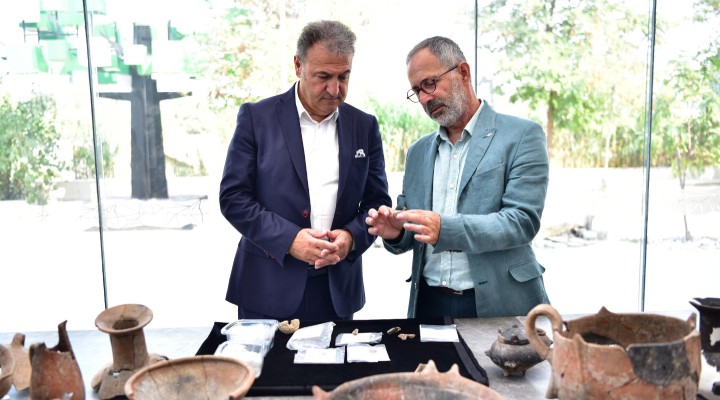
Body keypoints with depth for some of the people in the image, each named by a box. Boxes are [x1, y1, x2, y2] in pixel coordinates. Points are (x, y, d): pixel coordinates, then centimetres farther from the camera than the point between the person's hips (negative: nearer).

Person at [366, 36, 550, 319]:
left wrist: (445, 229, -27)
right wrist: (395, 233, -9)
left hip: (499, 306, -4)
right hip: (429, 305, 4)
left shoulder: (522, 136, -4)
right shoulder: (418, 152, 12)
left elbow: (523, 220, -15)